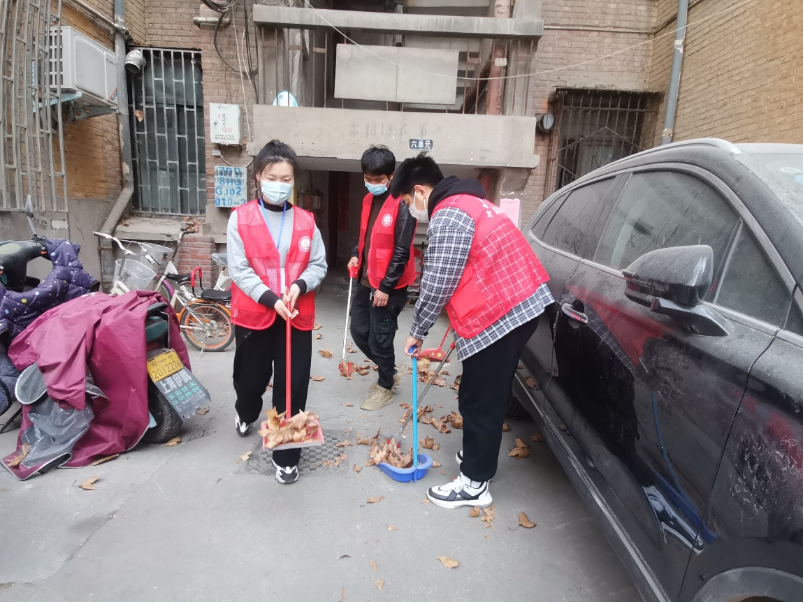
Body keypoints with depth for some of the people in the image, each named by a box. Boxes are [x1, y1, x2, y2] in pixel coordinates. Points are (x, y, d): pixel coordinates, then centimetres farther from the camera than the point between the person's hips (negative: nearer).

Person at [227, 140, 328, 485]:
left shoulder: (306, 221, 3)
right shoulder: (240, 219, -4)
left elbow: (319, 264, 5)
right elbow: (239, 270, -8)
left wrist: (300, 285, -15)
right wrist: (271, 299, -19)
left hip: (298, 316, 1)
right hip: (253, 315, -1)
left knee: (293, 387, 3)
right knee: (251, 378, 17)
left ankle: (286, 456, 21)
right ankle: (246, 413, 55)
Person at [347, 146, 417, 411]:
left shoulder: (401, 205, -16)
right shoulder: (369, 200, 10)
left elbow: (401, 252, -18)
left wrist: (386, 287, -18)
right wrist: (356, 256, 4)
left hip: (388, 286, -8)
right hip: (366, 281, 9)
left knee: (379, 338, 3)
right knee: (359, 331, 15)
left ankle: (385, 388, 25)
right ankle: (389, 372, 36)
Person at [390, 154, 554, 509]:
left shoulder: (447, 215, -14)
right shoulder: (466, 203, 20)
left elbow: (437, 286, -15)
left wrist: (417, 332, -1)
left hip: (500, 314, -10)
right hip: (518, 305, 10)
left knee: (480, 400, 1)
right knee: (486, 395, 21)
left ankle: (474, 484, 15)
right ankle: (477, 455, 38)